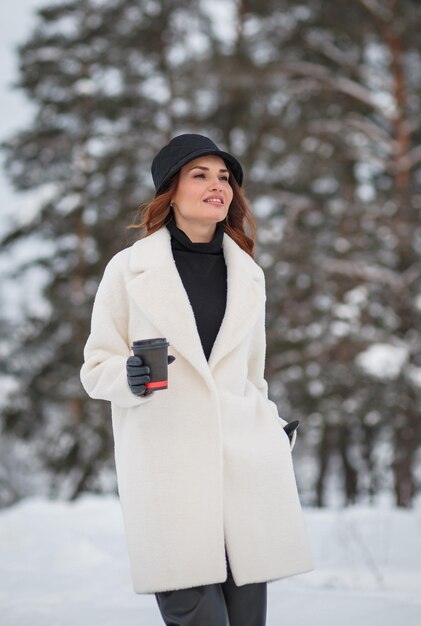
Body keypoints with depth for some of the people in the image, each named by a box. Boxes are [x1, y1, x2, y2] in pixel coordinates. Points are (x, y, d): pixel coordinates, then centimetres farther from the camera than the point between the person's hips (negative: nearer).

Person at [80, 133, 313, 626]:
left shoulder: (248, 274, 15)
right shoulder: (129, 268, 3)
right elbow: (96, 368, 5)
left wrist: (276, 444, 14)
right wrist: (130, 377, -15)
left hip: (244, 464, 4)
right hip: (166, 468, -3)